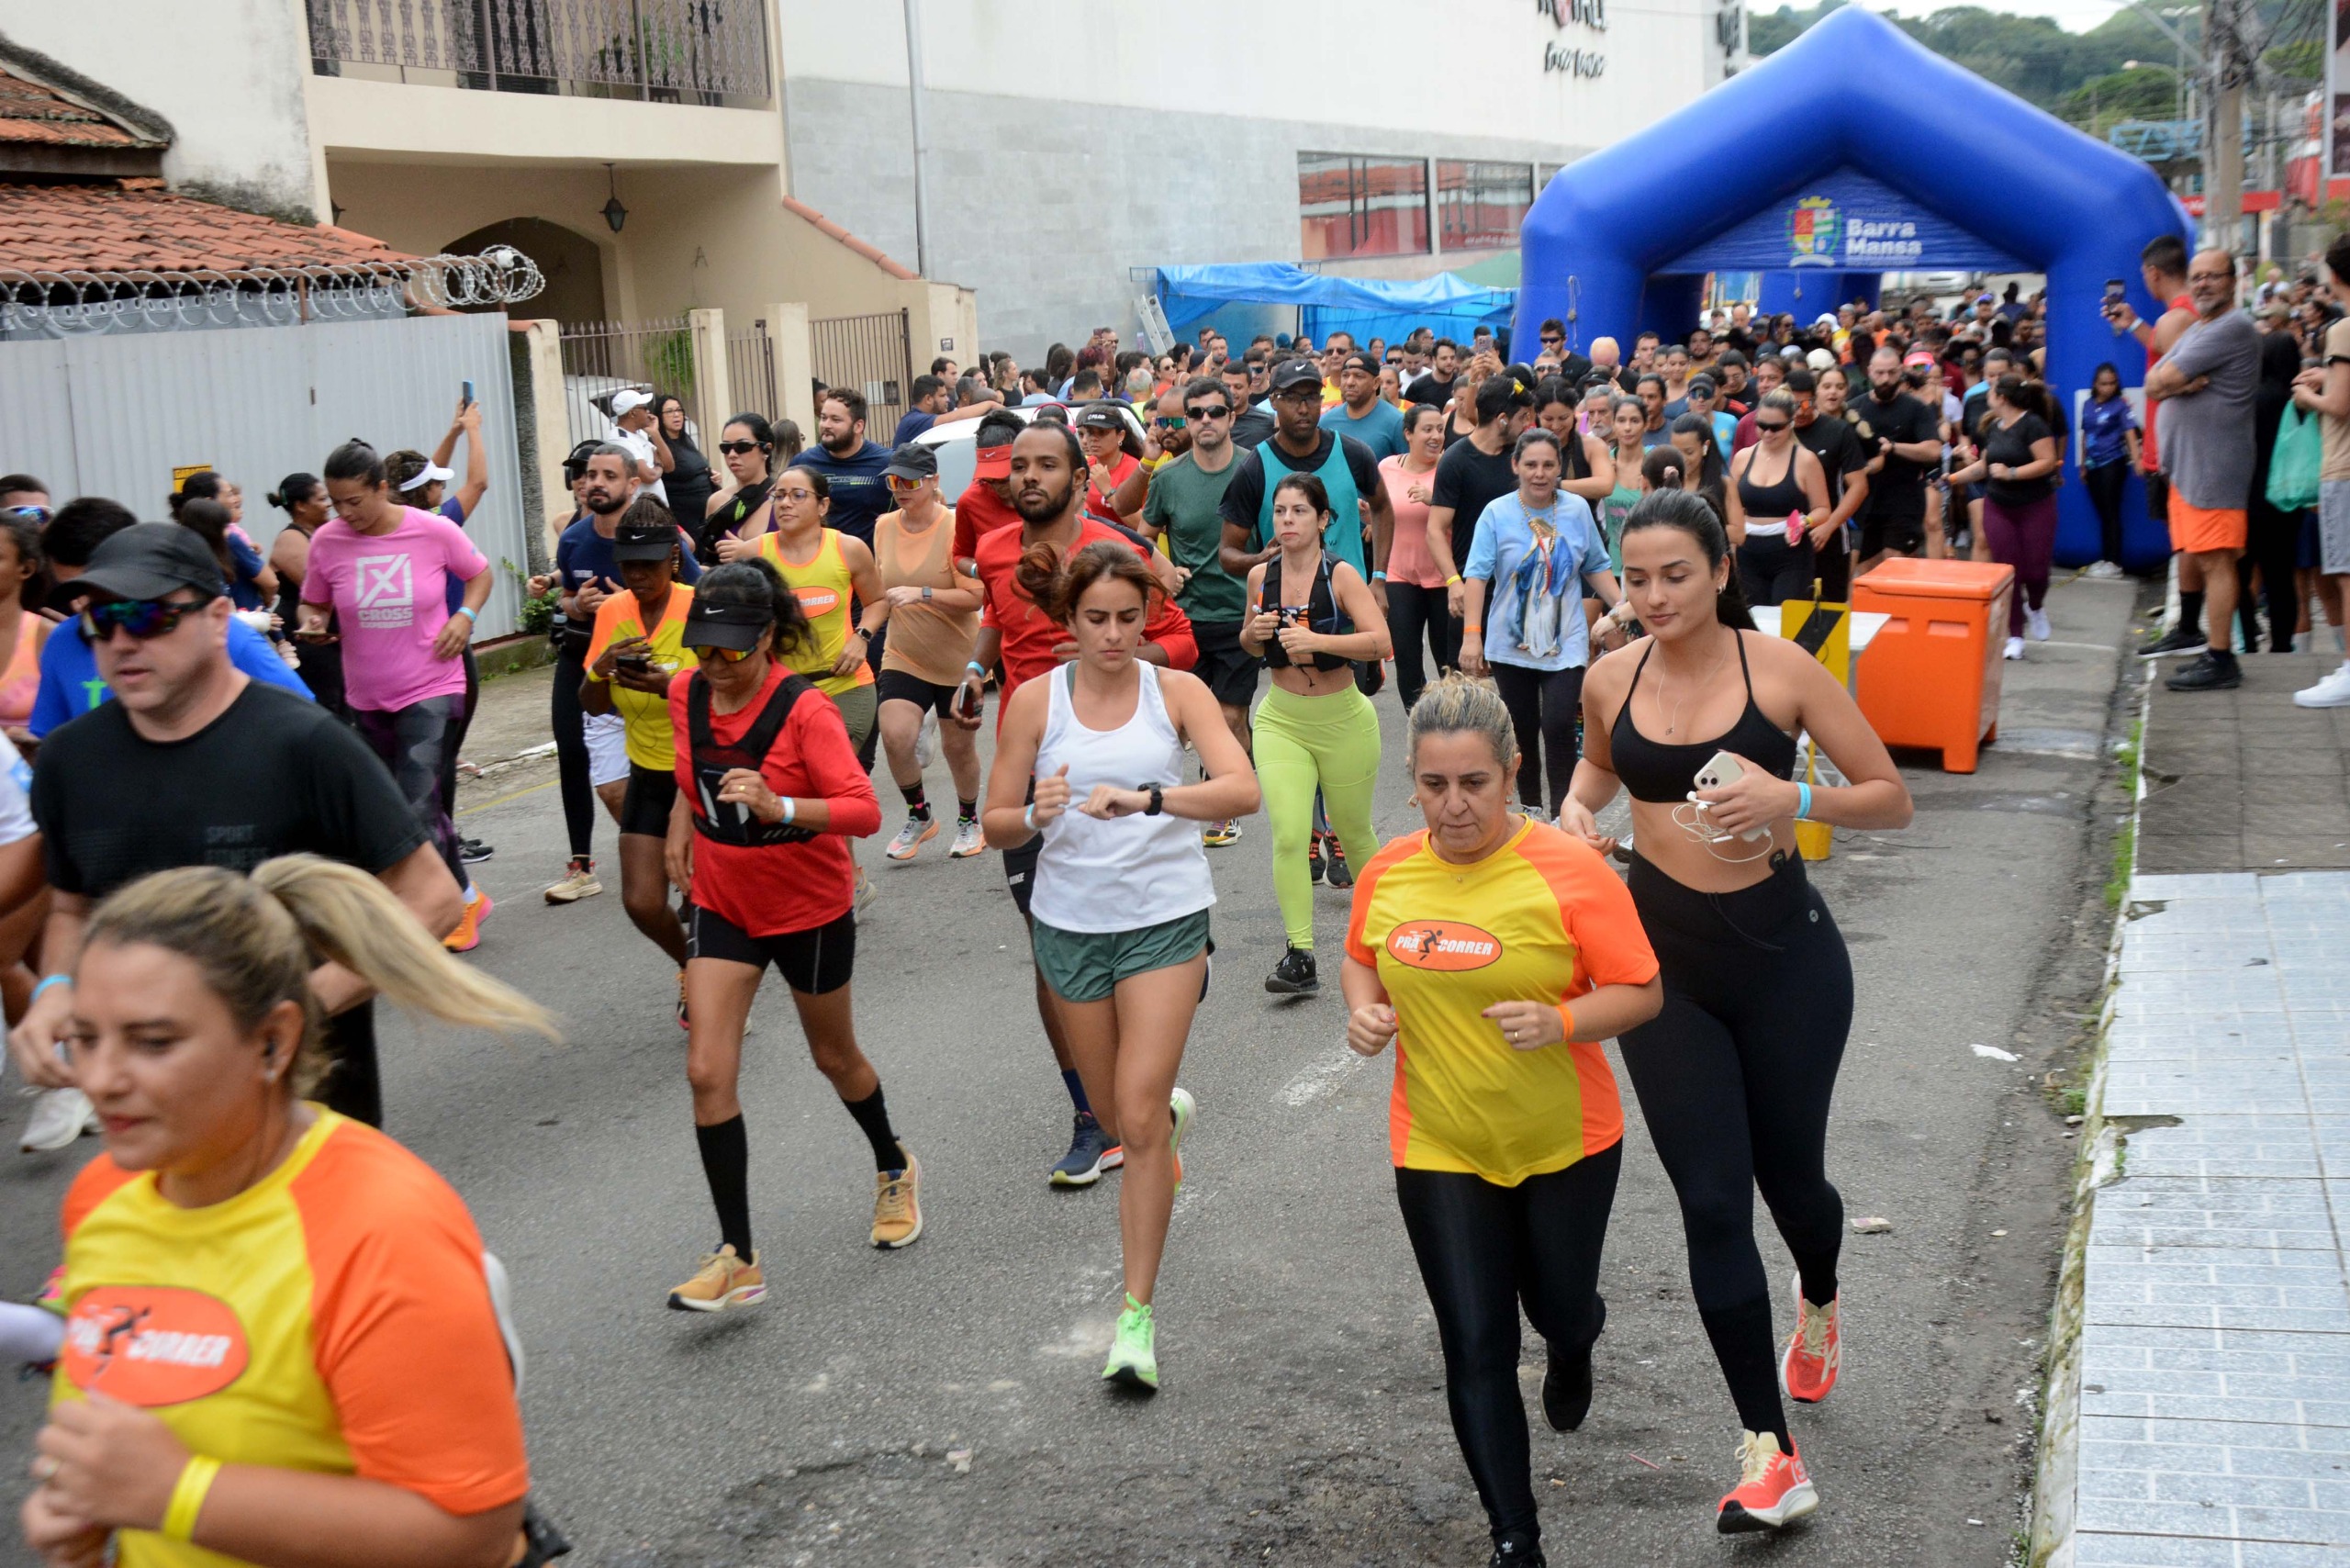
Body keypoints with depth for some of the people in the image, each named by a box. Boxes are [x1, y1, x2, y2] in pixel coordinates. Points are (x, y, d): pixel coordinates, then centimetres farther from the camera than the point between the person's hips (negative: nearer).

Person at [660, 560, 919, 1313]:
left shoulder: (805, 711, -23)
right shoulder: (686, 692, -6)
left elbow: (864, 810, -30)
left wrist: (779, 808, -44)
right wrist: (682, 820, 15)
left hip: (810, 909, -4)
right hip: (722, 904, 4)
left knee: (835, 1057, 16)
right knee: (707, 1072, -9)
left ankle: (894, 1169, 47)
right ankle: (736, 1258, -3)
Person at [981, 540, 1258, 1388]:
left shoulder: (1177, 691, -5)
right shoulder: (1035, 700, -2)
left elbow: (1242, 791, -20)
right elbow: (996, 825, 0)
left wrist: (1145, 796, -35)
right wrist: (1038, 815, -23)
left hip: (1166, 916, -2)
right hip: (1070, 920, 2)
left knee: (1138, 1118, -10)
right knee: (1115, 1115, 16)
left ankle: (1138, 1313, 0)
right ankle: (1175, 1112, 54)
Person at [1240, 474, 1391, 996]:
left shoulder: (1341, 574, -13)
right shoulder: (1260, 575, 0)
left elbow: (1382, 642, -23)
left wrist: (1317, 640, -33)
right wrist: (1254, 633, -7)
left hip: (1342, 720, -2)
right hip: (1281, 720, 2)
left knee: (1352, 833, 13)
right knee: (1288, 835, -13)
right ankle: (1299, 956, -11)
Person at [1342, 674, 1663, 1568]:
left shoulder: (1571, 873, -18)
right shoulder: (1388, 873, -6)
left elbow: (1642, 993, -12)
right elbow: (1361, 961, 13)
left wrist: (1559, 1022, -29)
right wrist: (1364, 1011, -8)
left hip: (1566, 1146, -2)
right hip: (1440, 1151, 2)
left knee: (1557, 1307, 20)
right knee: (1475, 1349, 1)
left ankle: (1576, 1342, 60)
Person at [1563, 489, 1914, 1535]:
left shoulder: (1780, 669, -10)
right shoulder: (1610, 680, 0)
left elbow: (1892, 801, -6)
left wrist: (1794, 799, -24)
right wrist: (1577, 810, 1)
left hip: (1781, 950, -2)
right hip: (1663, 958, 2)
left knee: (1788, 1173, 13)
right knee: (1711, 1204, -2)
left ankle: (1818, 1304, 51)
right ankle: (1770, 1457, 4)